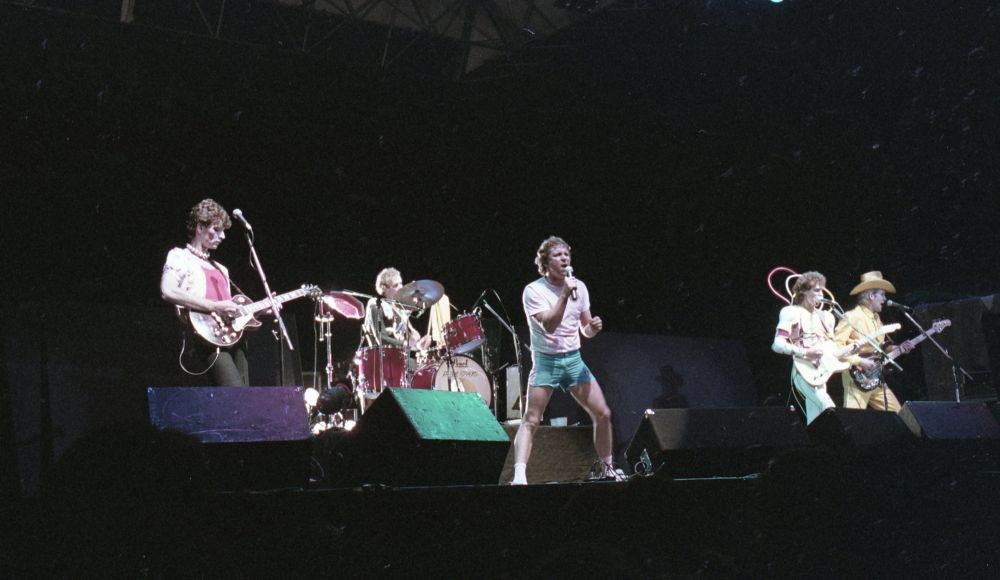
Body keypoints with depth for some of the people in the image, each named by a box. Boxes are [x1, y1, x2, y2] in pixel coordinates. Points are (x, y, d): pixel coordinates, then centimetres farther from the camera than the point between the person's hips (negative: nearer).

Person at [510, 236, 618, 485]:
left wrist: (593, 327, -12)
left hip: (574, 359, 5)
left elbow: (585, 330, 11)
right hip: (546, 361, -5)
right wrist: (565, 295, -27)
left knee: (603, 414, 2)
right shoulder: (533, 290, -10)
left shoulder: (579, 287, 6)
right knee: (531, 421, -14)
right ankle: (519, 476, -20)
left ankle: (605, 469, 20)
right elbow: (549, 326, -22)